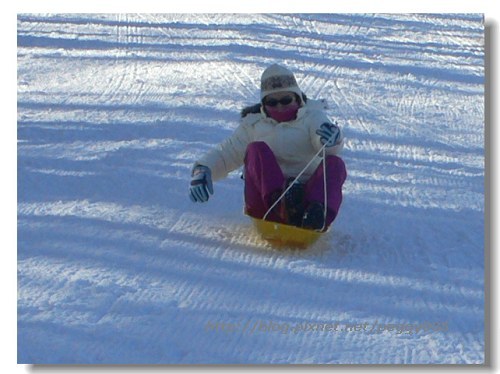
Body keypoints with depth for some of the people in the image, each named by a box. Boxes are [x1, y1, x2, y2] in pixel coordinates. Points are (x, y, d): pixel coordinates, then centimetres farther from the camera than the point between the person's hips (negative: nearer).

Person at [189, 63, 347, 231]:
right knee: (256, 149, -22)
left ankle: (318, 215, -53)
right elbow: (225, 153, 16)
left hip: (306, 195, 0)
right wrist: (203, 169, -7)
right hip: (266, 197, 1)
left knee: (335, 163, -26)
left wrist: (333, 137, -33)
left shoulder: (312, 117, 13)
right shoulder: (253, 124, 20)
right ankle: (279, 202, -47)